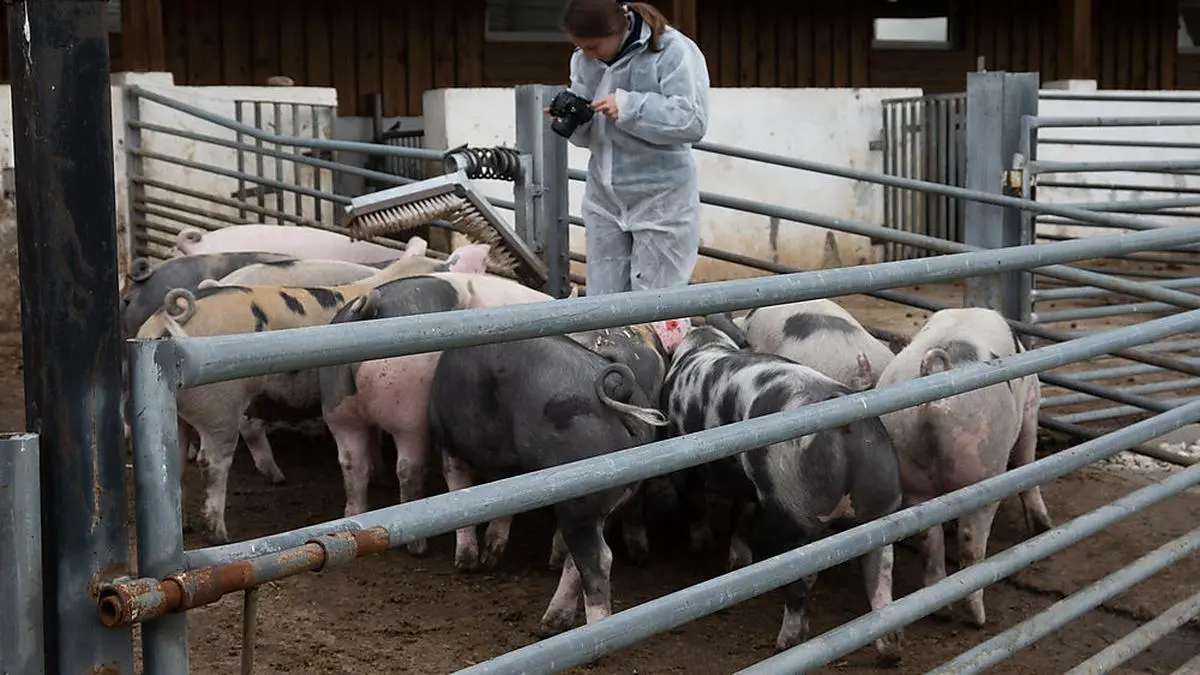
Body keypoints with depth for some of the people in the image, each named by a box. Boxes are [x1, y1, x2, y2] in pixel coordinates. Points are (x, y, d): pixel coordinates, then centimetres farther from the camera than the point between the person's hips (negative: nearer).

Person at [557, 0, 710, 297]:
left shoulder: (671, 51, -15)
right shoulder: (584, 60, 3)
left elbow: (693, 122, -21)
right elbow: (589, 135, 9)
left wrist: (628, 107, -28)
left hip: (660, 199, -6)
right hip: (604, 198, 6)